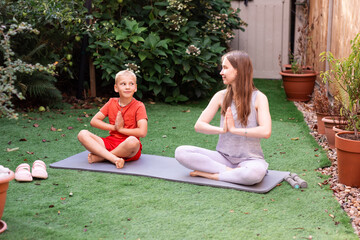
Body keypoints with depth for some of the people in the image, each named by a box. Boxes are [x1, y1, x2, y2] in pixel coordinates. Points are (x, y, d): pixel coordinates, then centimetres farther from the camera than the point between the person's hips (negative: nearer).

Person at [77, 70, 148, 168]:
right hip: (110, 142, 5)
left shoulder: (139, 106, -5)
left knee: (133, 141, -41)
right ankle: (114, 159, -32)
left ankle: (99, 157, -20)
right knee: (82, 134, -16)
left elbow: (142, 132, -18)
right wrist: (114, 127, -6)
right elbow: (93, 121, 5)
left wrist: (121, 129, -9)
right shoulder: (111, 103, 9)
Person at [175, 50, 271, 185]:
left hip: (250, 158, -3)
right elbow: (199, 125, 0)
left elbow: (266, 132, -21)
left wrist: (234, 129, -19)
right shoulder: (221, 96, 5)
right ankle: (230, 171, -19)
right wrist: (222, 129, -17)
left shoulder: (258, 98, -6)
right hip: (223, 157, 4)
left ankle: (208, 174, -19)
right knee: (181, 152, -16)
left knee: (255, 173, -40)